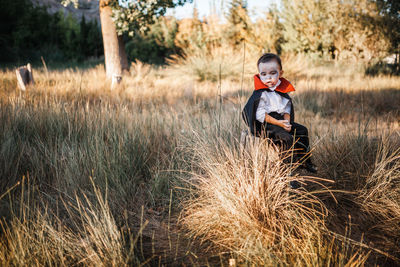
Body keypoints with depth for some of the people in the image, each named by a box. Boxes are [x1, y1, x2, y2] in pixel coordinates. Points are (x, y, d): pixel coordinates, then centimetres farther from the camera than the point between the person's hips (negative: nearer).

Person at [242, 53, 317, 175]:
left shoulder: (282, 89, 6)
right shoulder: (260, 93, -18)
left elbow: (286, 108, 11)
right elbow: (260, 115, -21)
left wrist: (286, 121, -10)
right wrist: (278, 123, -24)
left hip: (280, 121, 8)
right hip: (265, 125, -8)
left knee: (302, 130, 8)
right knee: (287, 138, -26)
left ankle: (304, 160, 18)